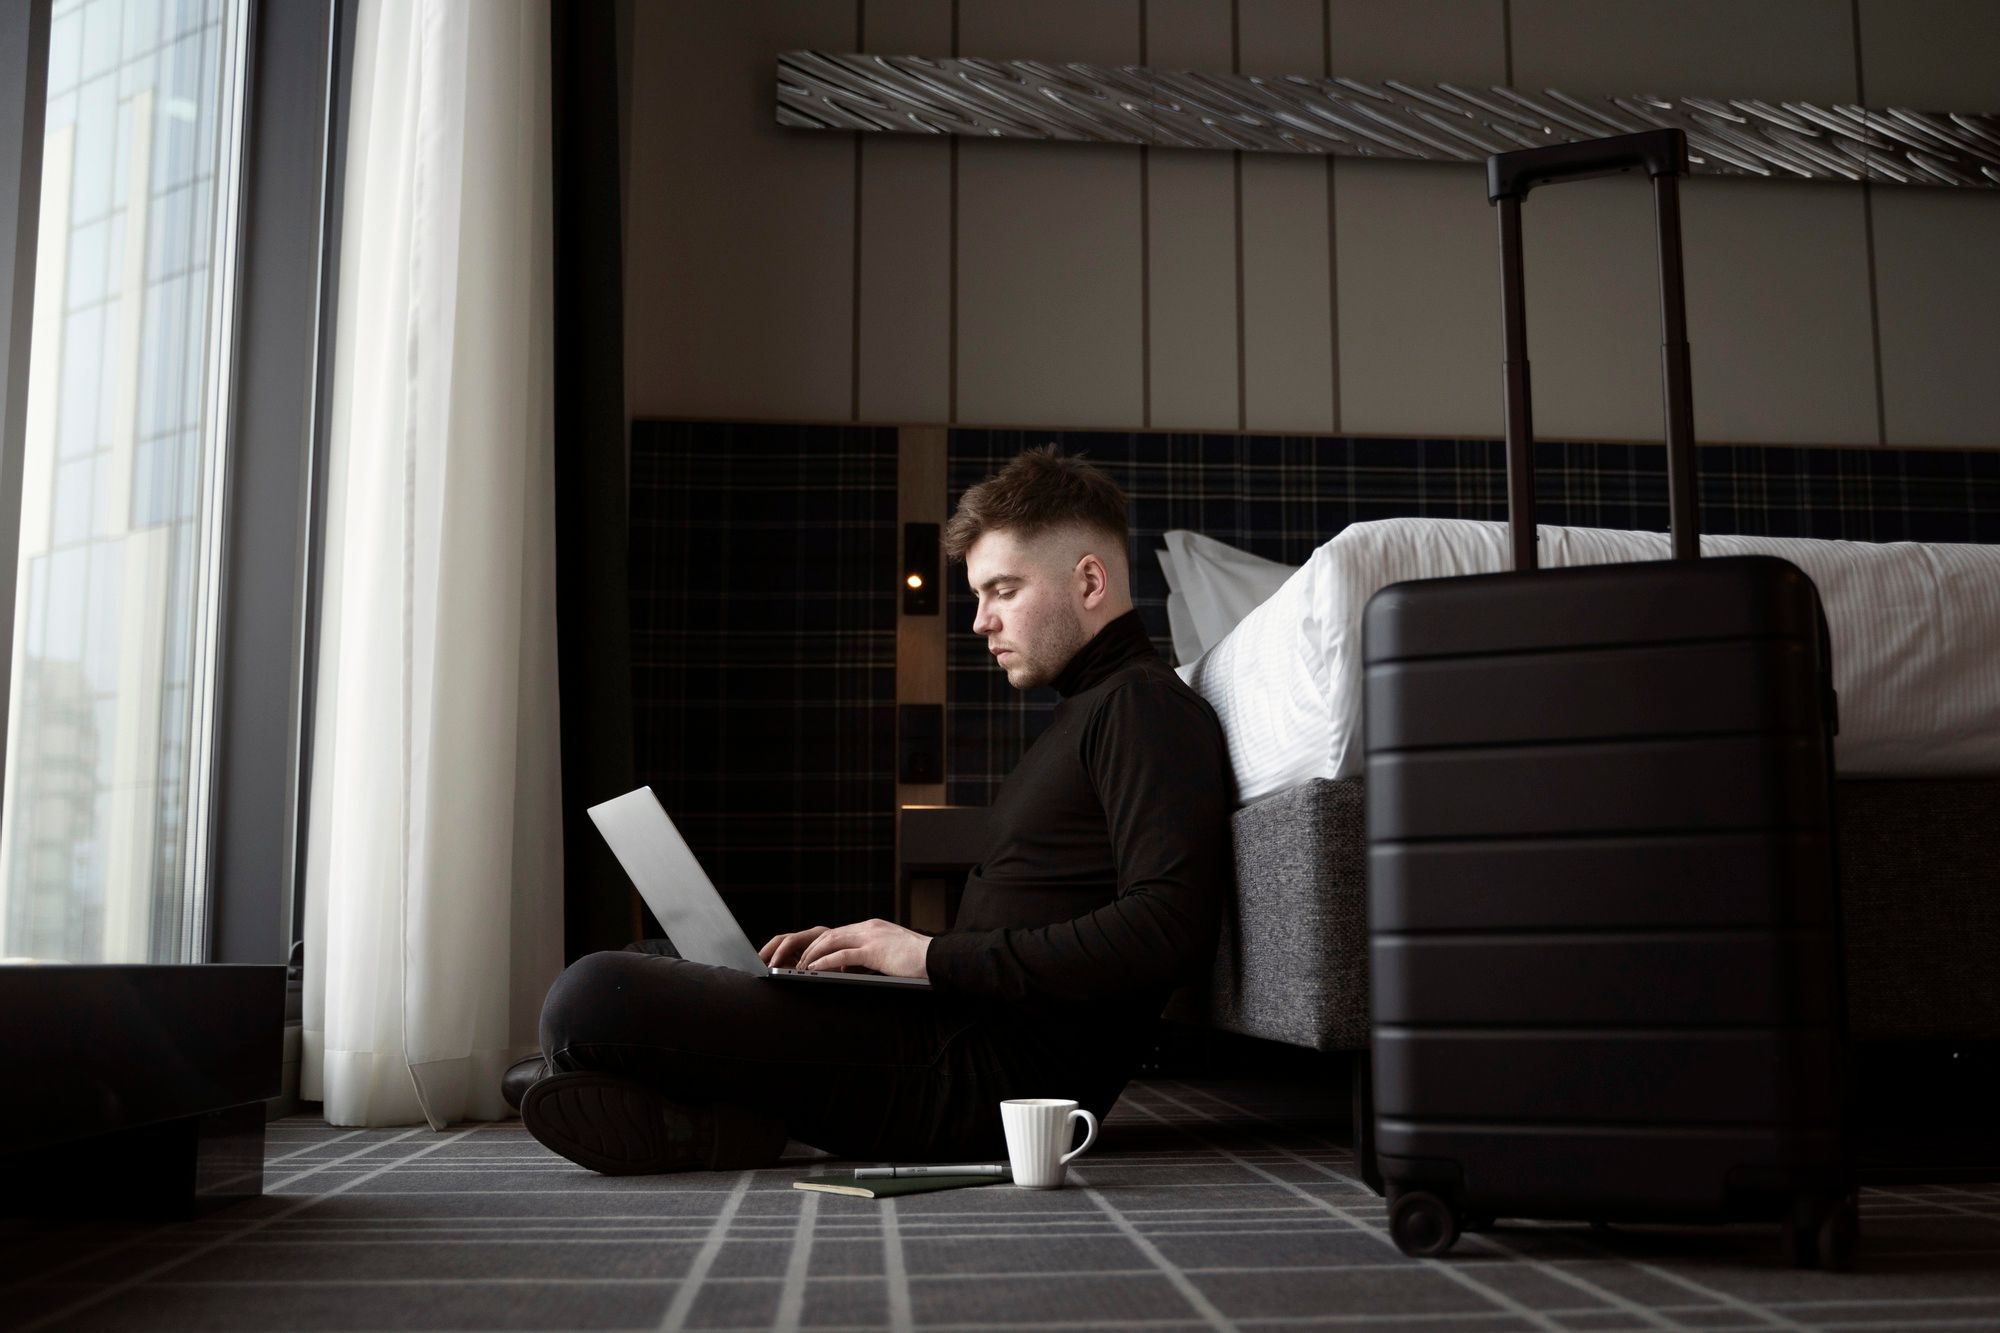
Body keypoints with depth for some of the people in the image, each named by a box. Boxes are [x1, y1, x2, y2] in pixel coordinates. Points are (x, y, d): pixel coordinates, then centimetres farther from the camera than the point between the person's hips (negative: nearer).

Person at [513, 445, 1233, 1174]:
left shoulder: (1145, 704, -8)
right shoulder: (1086, 710, 25)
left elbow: (1168, 930, -23)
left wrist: (935, 955, -18)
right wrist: (871, 945, 8)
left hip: (997, 1063, -11)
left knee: (593, 1000, -23)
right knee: (644, 962, 24)